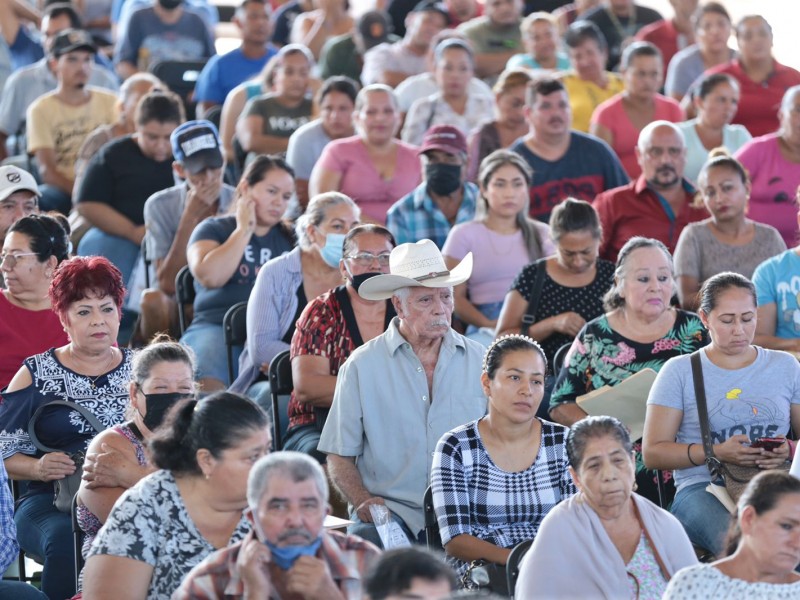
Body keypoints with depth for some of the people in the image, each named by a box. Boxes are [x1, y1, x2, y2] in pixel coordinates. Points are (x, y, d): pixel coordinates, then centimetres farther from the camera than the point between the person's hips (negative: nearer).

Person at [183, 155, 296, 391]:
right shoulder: (213, 229, 18)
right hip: (218, 326, -2)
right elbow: (209, 276, -4)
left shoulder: (290, 238, 26)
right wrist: (244, 230, 4)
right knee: (209, 384, -36)